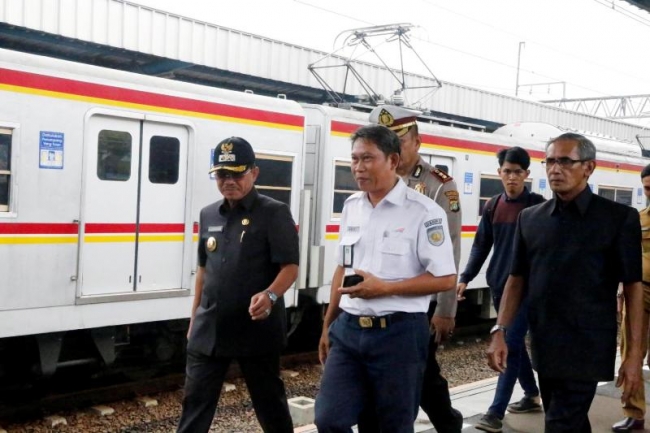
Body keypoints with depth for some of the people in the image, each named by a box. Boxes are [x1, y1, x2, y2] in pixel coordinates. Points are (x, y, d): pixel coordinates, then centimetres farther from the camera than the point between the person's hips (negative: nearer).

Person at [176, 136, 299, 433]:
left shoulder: (274, 213, -7)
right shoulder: (208, 215, 10)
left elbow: (290, 267, -13)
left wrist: (270, 295, -32)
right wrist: (194, 318, 17)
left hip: (257, 330, -5)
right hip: (209, 330, 5)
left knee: (269, 401, 10)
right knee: (195, 401, 8)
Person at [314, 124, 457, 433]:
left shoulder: (423, 211, -12)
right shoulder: (351, 207, 8)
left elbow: (445, 278, -12)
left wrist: (384, 288, -19)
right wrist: (327, 325, 17)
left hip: (398, 333, -5)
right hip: (348, 330, 5)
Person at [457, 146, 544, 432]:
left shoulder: (537, 205, -5)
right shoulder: (492, 206, 8)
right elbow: (481, 245, 10)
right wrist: (465, 278, 2)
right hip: (499, 285, 5)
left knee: (510, 345, -9)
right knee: (515, 343, 15)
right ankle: (532, 395, 33)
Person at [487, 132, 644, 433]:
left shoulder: (619, 217, -5)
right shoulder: (530, 218, 6)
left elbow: (633, 286, -5)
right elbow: (516, 280, 9)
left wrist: (634, 354, -10)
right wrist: (499, 332, -1)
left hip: (586, 349, -5)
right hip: (543, 348, 5)